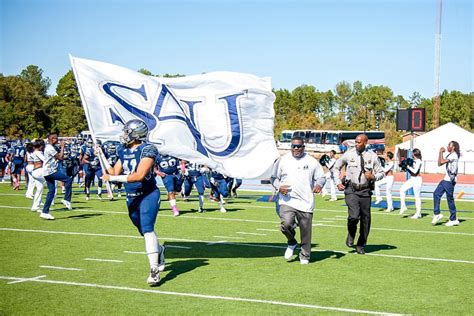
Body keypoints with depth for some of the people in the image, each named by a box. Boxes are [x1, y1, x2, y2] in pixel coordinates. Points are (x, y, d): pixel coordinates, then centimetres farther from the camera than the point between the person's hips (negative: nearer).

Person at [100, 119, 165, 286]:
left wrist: (112, 178, -22)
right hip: (131, 197, 7)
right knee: (144, 231, 16)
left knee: (147, 230, -18)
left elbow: (139, 175, -24)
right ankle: (159, 251, 44)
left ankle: (154, 270, -16)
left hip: (148, 195, -7)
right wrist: (102, 155, 7)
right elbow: (114, 172, 12)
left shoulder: (147, 149, -15)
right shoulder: (123, 151, 8)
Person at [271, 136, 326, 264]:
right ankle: (291, 242, 10)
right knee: (286, 224, -22)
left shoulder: (312, 162, 7)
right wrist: (279, 187, -7)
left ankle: (305, 256, 21)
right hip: (287, 200, -1)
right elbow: (274, 177, 13)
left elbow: (321, 177, 13)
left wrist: (319, 184, -11)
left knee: (306, 230, 3)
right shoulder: (283, 160, 6)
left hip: (306, 202, 1)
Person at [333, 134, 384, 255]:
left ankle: (361, 246, 24)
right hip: (351, 190, -2)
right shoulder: (348, 154, 0)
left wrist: (373, 177, -12)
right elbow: (336, 167, 14)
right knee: (354, 215, -20)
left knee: (365, 218, 6)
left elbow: (381, 172, 9)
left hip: (365, 191, 2)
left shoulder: (372, 156, 1)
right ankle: (351, 236, 12)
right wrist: (338, 182, 5)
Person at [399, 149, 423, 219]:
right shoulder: (414, 161, 11)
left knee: (417, 196, -2)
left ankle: (418, 213, 6)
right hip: (412, 179, 9)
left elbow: (415, 171, -23)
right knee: (402, 189, -2)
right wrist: (406, 168, 1)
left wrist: (408, 166, -15)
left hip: (417, 179, -9)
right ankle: (403, 207, 1)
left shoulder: (418, 161, -15)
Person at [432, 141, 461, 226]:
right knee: (436, 194, 5)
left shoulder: (454, 155, -13)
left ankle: (453, 219, 4)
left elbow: (442, 162, -22)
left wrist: (441, 152, -9)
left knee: (450, 199, -4)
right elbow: (439, 163, 18)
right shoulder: (449, 155, 18)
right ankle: (437, 214, 9)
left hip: (450, 181, -10)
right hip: (446, 180, 10)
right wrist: (440, 153, 12)